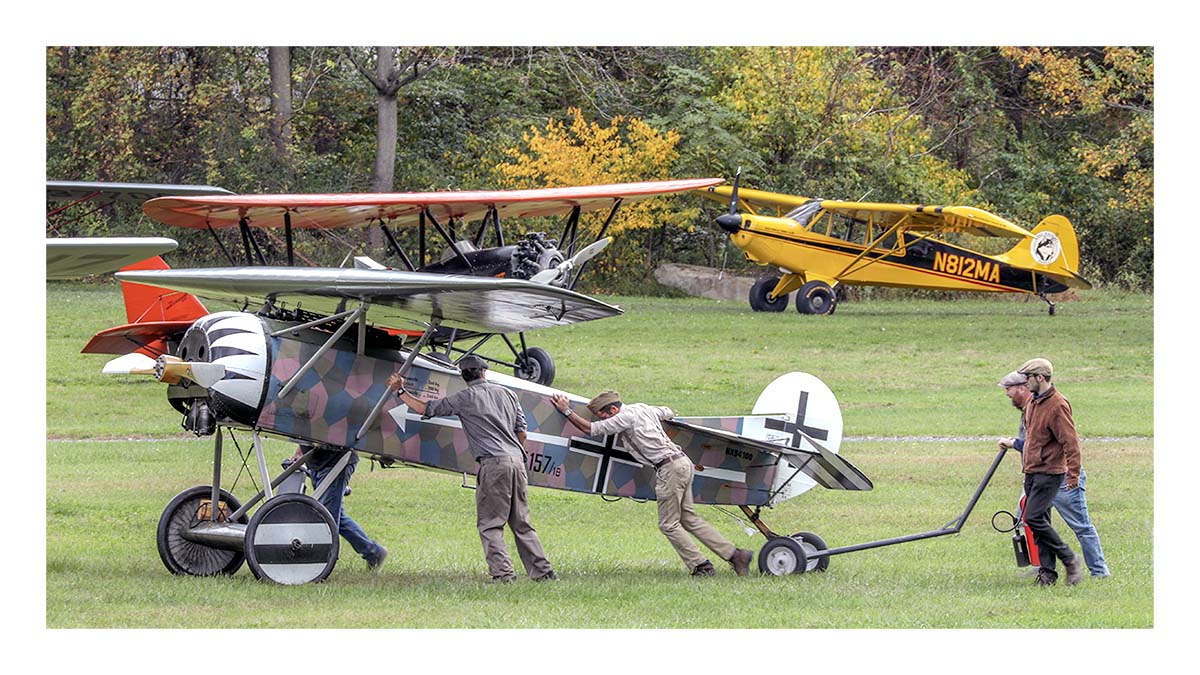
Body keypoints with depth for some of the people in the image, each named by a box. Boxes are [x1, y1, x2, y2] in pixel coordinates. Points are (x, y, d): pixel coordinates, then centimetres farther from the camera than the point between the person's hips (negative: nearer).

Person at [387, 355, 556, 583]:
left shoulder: (464, 398, 2)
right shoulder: (507, 394, 16)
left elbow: (426, 409, 7)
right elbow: (522, 433, 17)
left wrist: (400, 391, 19)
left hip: (493, 463, -5)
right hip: (517, 460, 5)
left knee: (490, 524, -1)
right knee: (521, 523, 12)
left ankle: (502, 572, -13)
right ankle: (542, 571, 8)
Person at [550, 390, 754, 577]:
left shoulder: (625, 418, -10)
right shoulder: (642, 408, 16)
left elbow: (590, 429, -6)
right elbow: (668, 412, 35)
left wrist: (567, 411, 4)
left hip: (669, 468, -9)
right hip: (683, 462, 9)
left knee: (669, 524, 0)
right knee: (689, 519, 12)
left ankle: (701, 566, -1)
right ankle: (733, 554, 9)